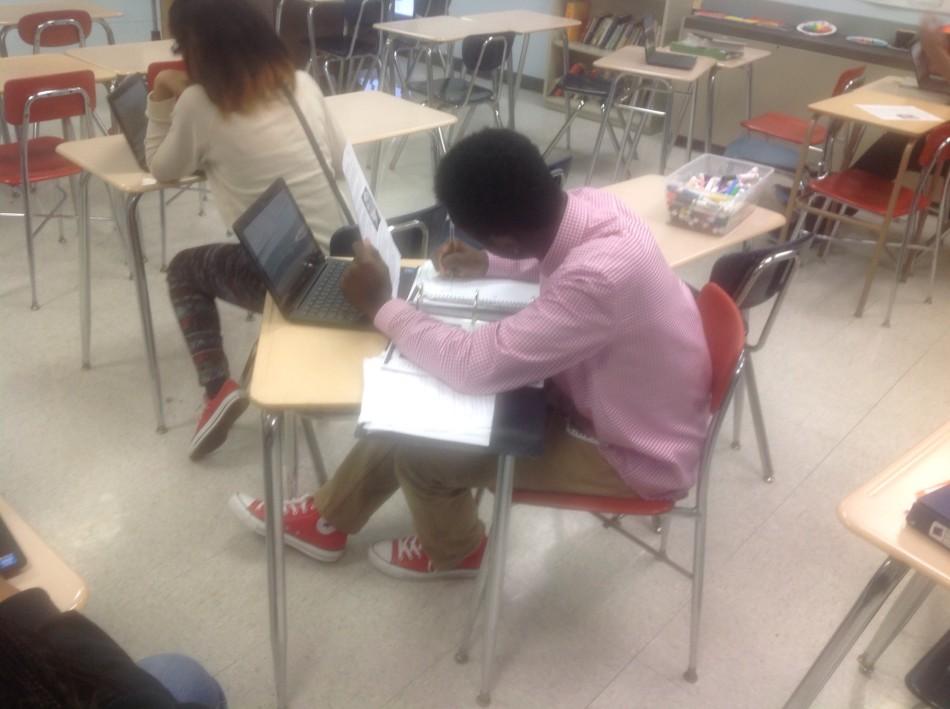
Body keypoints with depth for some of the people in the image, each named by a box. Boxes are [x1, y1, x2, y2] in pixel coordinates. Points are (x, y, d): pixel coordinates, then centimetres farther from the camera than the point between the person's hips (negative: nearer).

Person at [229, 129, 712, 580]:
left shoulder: (600, 278, -39)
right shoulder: (587, 205, -12)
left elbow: (475, 366, -33)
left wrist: (380, 305, -20)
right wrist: (489, 266, 4)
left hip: (635, 455, -8)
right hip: (604, 396, 8)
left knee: (419, 447, -10)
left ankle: (452, 551, 24)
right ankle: (330, 517, 26)